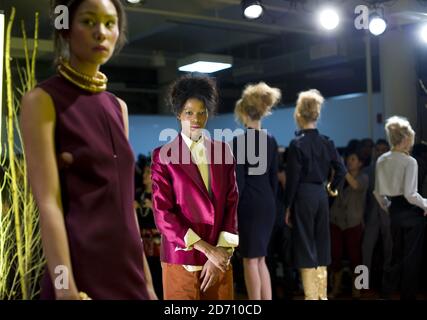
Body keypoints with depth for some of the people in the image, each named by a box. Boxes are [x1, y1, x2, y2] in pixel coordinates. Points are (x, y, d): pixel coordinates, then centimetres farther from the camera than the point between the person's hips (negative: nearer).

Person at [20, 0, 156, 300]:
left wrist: (146, 278, 11)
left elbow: (124, 199, 11)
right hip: (81, 271, -6)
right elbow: (48, 202, -15)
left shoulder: (118, 106, 11)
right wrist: (67, 289, -23)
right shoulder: (43, 99, -7)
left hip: (127, 270, 6)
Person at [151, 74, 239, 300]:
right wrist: (207, 249, -14)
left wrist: (220, 252, -7)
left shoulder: (223, 151, 6)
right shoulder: (163, 156, -4)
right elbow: (162, 214, -10)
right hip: (182, 259, -2)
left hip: (219, 259, 3)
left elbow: (232, 204, 3)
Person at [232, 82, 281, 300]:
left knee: (250, 260, 2)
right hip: (268, 202, 7)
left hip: (249, 203, -6)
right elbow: (274, 177, 11)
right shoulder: (271, 141, 7)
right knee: (260, 258, 15)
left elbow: (239, 180, -14)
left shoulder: (239, 140, -12)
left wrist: (232, 210, -9)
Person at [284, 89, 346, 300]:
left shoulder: (297, 144, -11)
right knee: (321, 243, 13)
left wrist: (287, 206, -5)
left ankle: (311, 296, 5)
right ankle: (322, 295, 21)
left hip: (303, 196, -6)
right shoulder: (326, 142, 5)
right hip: (321, 195, 6)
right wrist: (331, 187, 22)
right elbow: (341, 170, 5)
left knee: (305, 245, 1)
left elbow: (293, 179, -11)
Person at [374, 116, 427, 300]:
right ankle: (408, 295, 11)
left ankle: (387, 292, 19)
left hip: (394, 212, 7)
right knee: (412, 257, 5)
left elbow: (378, 192, 8)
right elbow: (410, 194, -21)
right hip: (412, 213, -7)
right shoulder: (409, 162, -16)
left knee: (398, 255, 18)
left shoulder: (381, 161, 3)